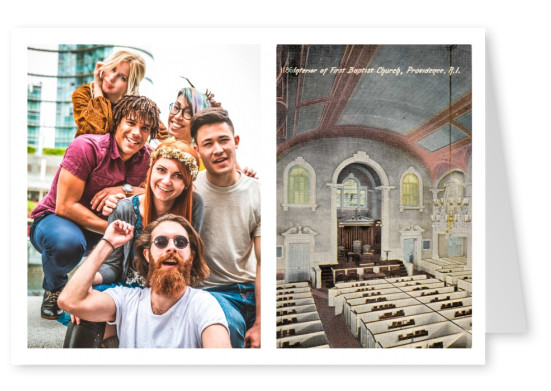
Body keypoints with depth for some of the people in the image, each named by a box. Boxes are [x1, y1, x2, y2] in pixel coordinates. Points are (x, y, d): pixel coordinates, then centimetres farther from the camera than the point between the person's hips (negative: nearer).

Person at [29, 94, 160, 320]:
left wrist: (126, 189, -27)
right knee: (68, 242, -38)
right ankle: (54, 288, 1)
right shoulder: (86, 147, -22)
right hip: (53, 219, -3)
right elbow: (65, 206, -24)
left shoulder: (146, 157, -8)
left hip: (99, 232, 4)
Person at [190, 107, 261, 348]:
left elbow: (263, 263, -5)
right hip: (208, 290, -1)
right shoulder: (189, 189, -6)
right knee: (230, 325, -30)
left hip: (251, 289, 2)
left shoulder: (256, 193, -3)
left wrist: (259, 324, -9)